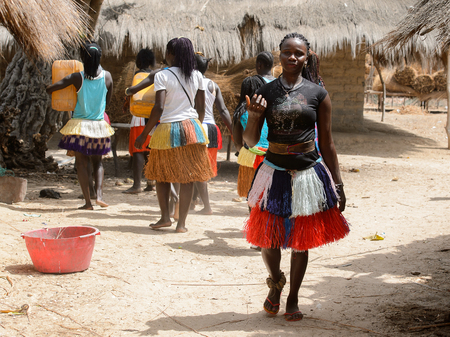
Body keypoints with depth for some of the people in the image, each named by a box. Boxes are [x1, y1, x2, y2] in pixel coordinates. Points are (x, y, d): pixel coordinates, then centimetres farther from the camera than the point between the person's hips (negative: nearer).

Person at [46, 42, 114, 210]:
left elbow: (49, 89, -9)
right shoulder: (107, 76, -4)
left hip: (79, 125, -2)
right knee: (97, 162, 17)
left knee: (81, 163, 6)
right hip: (99, 125, 2)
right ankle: (99, 194, -1)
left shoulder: (77, 78, -11)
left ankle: (88, 201, 1)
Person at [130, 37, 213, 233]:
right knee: (187, 177, 3)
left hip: (167, 129, -3)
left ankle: (165, 217, 14)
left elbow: (158, 108, -14)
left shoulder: (162, 76, -7)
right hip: (191, 128, 3)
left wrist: (144, 134, -9)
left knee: (162, 175, 14)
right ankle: (181, 223, 4)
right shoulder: (196, 76, 6)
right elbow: (201, 108, 8)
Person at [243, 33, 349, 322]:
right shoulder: (265, 93, 1)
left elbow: (327, 144, 3)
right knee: (267, 238, 4)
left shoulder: (318, 94, 0)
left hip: (308, 173, 0)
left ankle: (293, 298, 26)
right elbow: (251, 140, 3)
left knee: (300, 240, 7)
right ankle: (275, 284, 35)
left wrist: (338, 184, 3)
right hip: (275, 172, 1)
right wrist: (254, 116, -17)